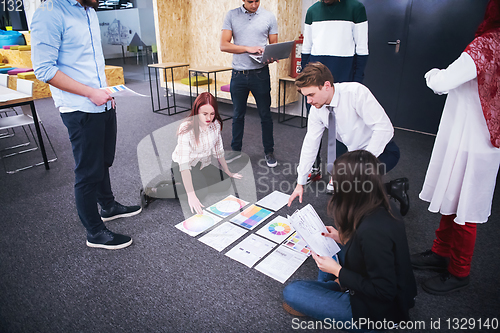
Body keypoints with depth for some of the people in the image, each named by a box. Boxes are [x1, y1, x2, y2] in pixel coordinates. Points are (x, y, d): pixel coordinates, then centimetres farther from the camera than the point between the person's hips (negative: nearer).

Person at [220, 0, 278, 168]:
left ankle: (269, 151, 18)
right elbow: (224, 45, -5)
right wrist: (248, 48, -17)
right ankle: (236, 150, 27)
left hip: (260, 73, -1)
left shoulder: (269, 17, 4)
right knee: (238, 114, 12)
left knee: (265, 114, 4)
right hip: (238, 74, 1)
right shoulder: (232, 15, 3)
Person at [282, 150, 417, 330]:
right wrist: (343, 238, 3)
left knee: (291, 292, -10)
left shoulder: (372, 231, -36)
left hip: (378, 309, -8)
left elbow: (383, 292, -27)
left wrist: (337, 271, -20)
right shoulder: (380, 210, -9)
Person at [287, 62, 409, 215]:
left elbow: (384, 128, -28)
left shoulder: (356, 92, -27)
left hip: (381, 149, -7)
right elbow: (310, 144, -1)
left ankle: (394, 187, -1)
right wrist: (300, 183, 3)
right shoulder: (317, 109, -9)